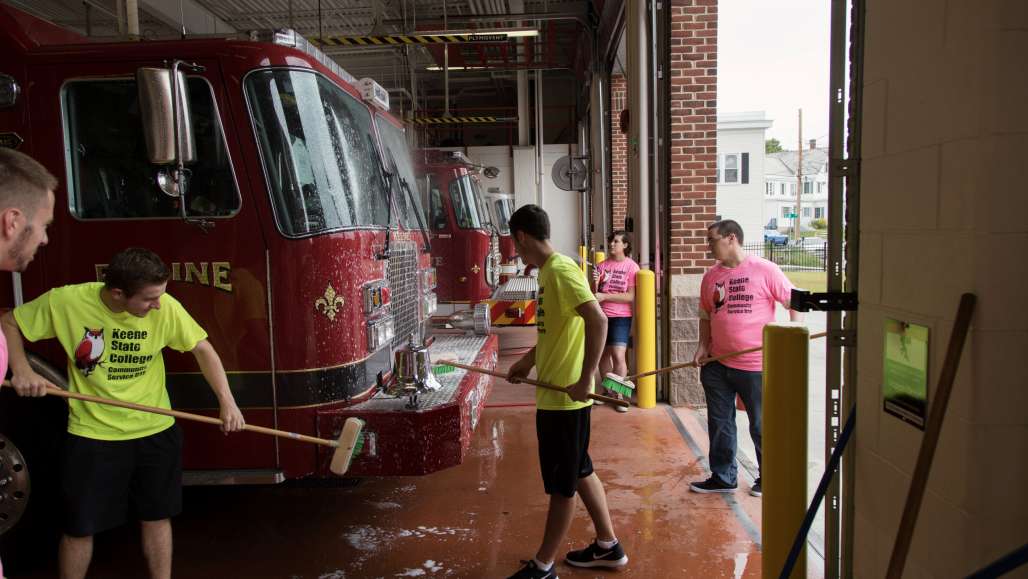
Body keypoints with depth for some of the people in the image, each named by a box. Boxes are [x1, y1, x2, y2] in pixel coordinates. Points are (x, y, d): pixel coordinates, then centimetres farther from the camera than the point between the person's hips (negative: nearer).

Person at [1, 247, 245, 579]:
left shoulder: (165, 307, -15)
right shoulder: (65, 302, -17)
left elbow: (202, 348, -5)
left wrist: (227, 401, -14)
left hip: (156, 432, 1)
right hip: (91, 435, -1)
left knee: (157, 517, 14)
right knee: (80, 526, 11)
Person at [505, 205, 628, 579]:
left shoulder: (560, 269, -18)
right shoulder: (550, 271, 12)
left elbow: (598, 321, -27)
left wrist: (585, 379, -26)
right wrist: (528, 361, 26)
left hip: (564, 396, -10)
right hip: (556, 394, 10)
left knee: (562, 484, 4)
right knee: (579, 473, 20)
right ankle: (608, 547, 34)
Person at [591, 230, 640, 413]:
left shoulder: (631, 267, -8)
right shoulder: (602, 265, 4)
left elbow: (631, 296, -14)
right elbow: (594, 293, 6)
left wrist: (605, 296, -20)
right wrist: (595, 283, -16)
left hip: (620, 317, -5)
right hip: (601, 315, 5)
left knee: (618, 355, -12)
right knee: (602, 354, 13)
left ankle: (620, 395, 0)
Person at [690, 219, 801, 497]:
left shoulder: (765, 270, -8)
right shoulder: (711, 276, 7)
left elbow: (794, 302, -4)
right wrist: (703, 346, 4)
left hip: (756, 366, -5)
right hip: (717, 365, 5)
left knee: (761, 426, 9)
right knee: (719, 423, 13)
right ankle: (723, 477, 27)